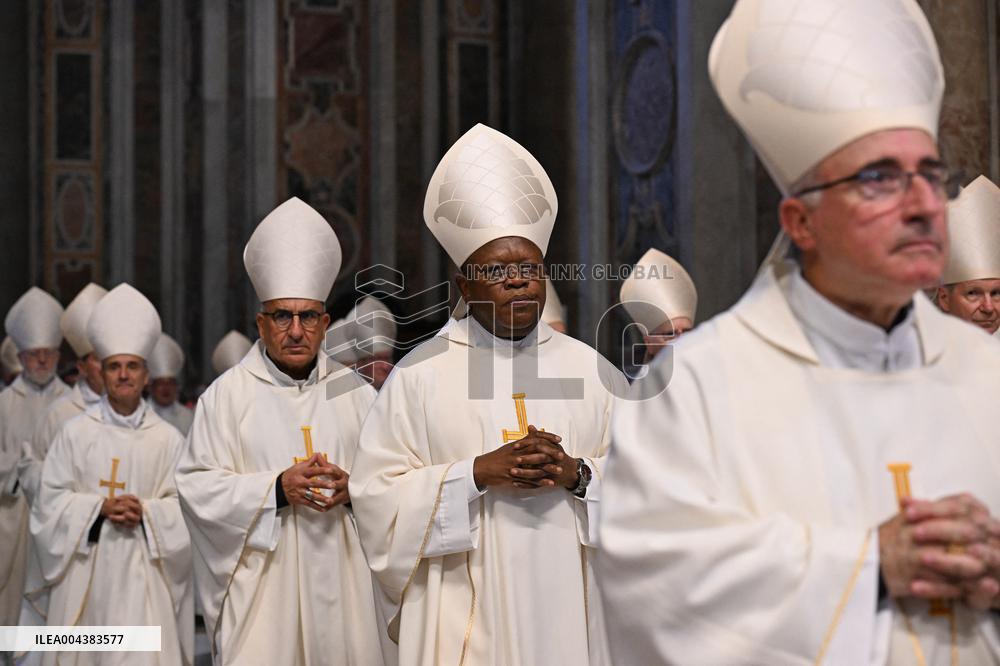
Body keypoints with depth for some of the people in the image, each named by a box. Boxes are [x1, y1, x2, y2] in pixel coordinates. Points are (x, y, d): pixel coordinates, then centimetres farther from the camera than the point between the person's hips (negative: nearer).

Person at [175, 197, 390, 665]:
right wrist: (276, 488, -16)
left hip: (343, 576, 3)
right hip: (261, 581, -2)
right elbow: (197, 486, -5)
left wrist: (353, 488, -12)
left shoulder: (354, 392, 9)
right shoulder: (228, 394, 0)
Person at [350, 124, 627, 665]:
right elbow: (378, 495, -5)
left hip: (569, 608, 2)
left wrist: (577, 474, -13)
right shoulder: (419, 374, 0)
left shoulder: (592, 371, 7)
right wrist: (477, 473, -15)